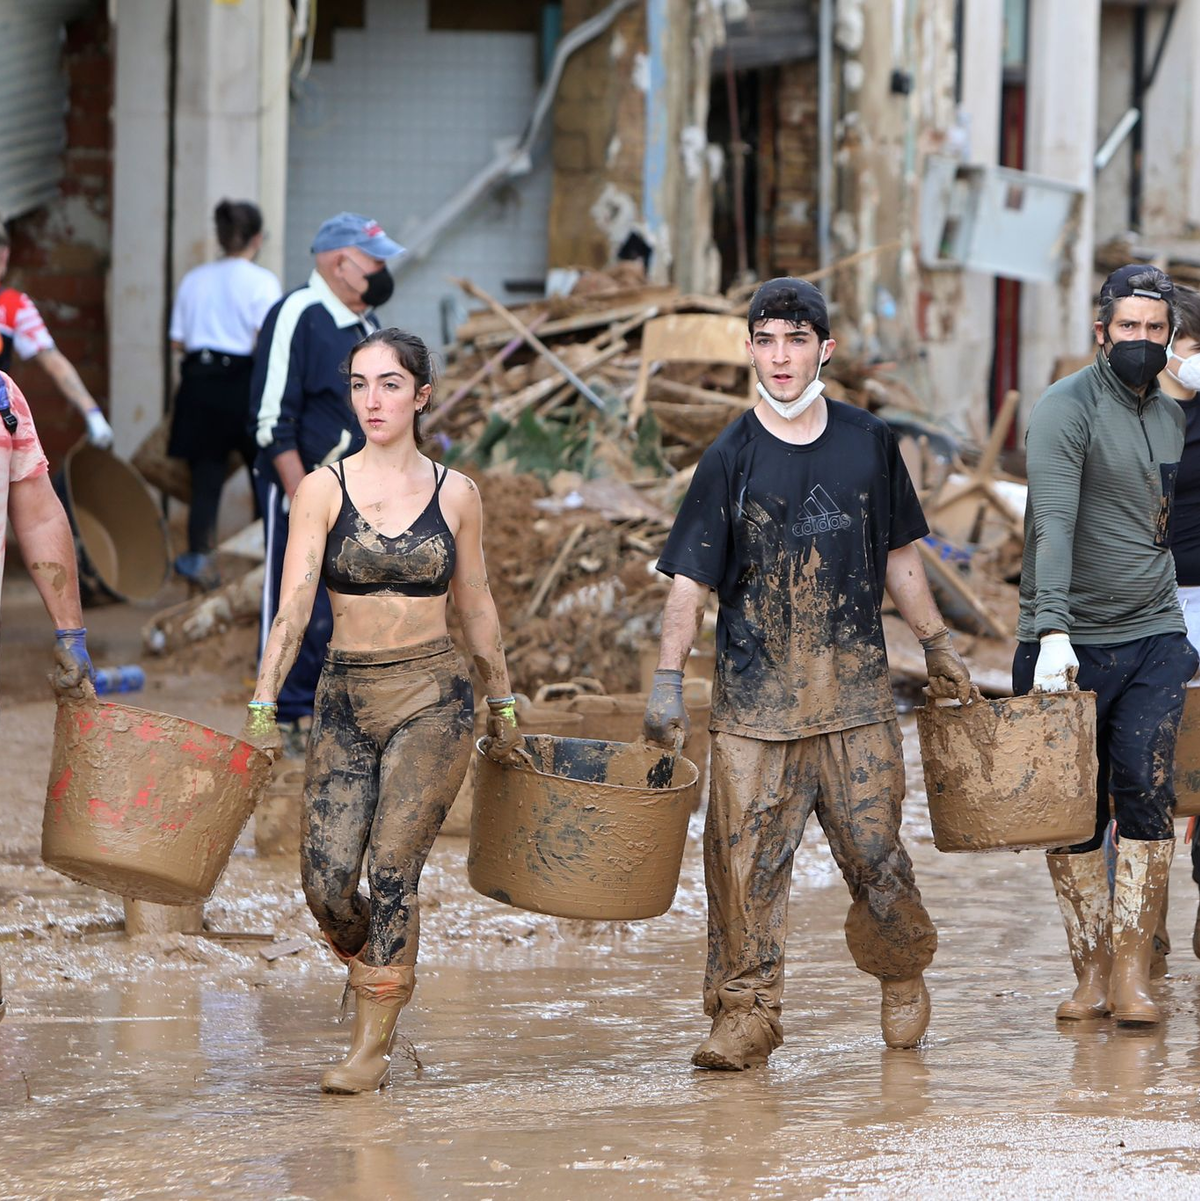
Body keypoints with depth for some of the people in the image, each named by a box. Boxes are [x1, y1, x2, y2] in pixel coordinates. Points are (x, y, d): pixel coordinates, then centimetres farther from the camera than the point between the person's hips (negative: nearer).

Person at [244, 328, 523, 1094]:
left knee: (392, 869, -11)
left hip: (432, 695, -1)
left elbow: (477, 606, 13)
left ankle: (372, 1049, -1)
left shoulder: (455, 494, 3)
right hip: (345, 696, 1)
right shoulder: (324, 490, -1)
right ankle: (375, 972, 26)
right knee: (325, 879, -7)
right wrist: (264, 705, -17)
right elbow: (294, 605, -7)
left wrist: (502, 705, 18)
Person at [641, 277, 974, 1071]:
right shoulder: (732, 458, -1)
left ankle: (904, 975, 27)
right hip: (754, 698, -1)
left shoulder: (868, 443, 6)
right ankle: (746, 1011, 2)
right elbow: (691, 580, -3)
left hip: (856, 687, 1)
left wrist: (938, 646, 18)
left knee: (875, 850, 2)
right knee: (745, 856, -5)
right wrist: (669, 679, -13)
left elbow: (899, 556, 17)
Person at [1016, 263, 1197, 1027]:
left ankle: (1134, 972, -9)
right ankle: (1091, 972, 9)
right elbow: (1053, 522, -22)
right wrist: (1052, 632, -33)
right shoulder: (1067, 409, -9)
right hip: (1072, 646, -4)